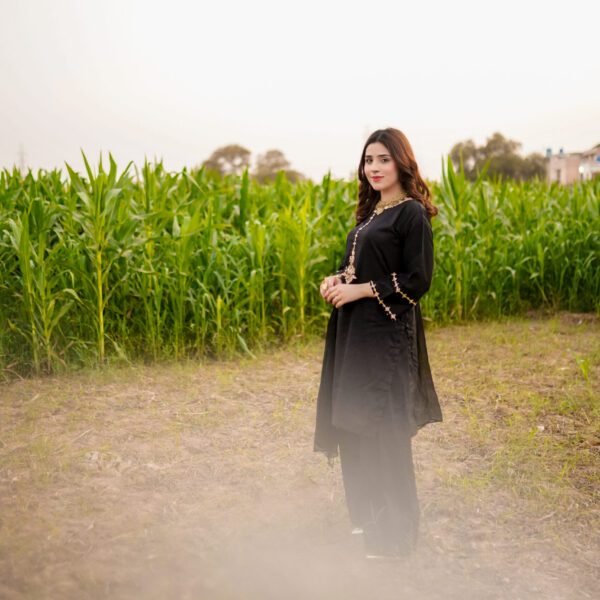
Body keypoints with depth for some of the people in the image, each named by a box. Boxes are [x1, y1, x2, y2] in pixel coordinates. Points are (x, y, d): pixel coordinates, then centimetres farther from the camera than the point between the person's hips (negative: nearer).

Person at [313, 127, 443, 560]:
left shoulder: (412, 214, -12)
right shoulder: (371, 211, 14)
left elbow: (418, 280, -16)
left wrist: (361, 290, -17)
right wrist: (337, 279, 0)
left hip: (388, 334, -9)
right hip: (354, 330, 9)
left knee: (383, 431, -3)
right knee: (353, 424, 14)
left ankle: (396, 532, 11)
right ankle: (369, 515, 30)